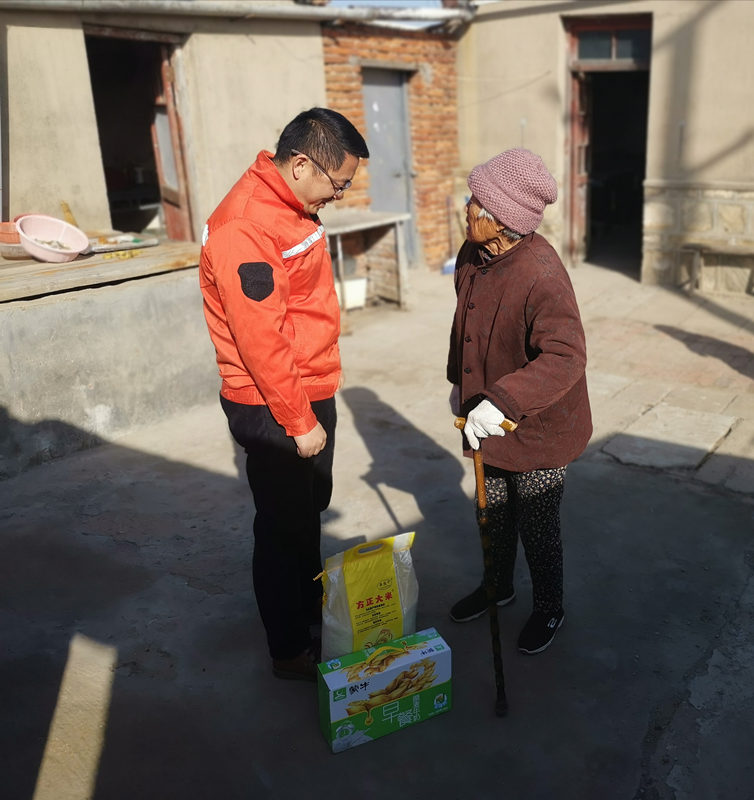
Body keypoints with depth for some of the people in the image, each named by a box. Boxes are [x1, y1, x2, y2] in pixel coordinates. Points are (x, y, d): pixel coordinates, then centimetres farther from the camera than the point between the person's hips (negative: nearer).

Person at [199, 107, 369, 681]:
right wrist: (298, 422, -18)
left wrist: (317, 403, 18)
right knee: (284, 528, 7)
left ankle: (312, 612, 44)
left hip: (311, 394, 9)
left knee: (311, 512, 23)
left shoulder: (295, 206, 7)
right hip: (271, 410, -9)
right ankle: (290, 651, 27)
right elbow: (261, 342, -25)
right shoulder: (244, 230, -25)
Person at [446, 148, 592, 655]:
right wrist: (460, 380, 18)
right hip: (489, 422, 7)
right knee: (495, 515, 25)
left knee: (538, 528, 12)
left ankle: (549, 609, 38)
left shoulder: (541, 274, -30)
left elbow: (565, 359, -38)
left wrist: (500, 401, -46)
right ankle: (498, 586, 50)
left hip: (539, 428, -7)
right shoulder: (473, 257, -4)